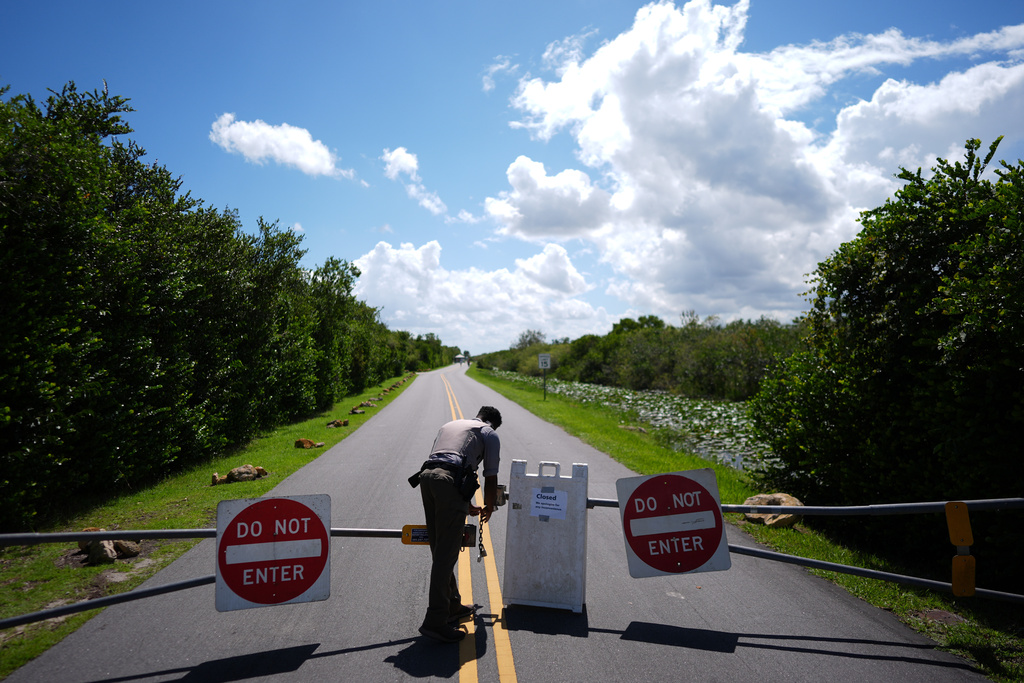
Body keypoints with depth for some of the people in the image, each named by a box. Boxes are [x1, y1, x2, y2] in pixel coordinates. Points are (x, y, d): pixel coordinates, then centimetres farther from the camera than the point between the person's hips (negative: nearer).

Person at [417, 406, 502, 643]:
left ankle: (452, 606, 28)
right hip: (450, 481, -6)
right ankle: (435, 621, -4)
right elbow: (490, 480, 13)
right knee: (446, 554, -4)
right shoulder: (489, 434, 17)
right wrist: (489, 508, 34)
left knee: (440, 550, 16)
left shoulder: (449, 425, 34)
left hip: (426, 476, 7)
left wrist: (467, 505, 47)